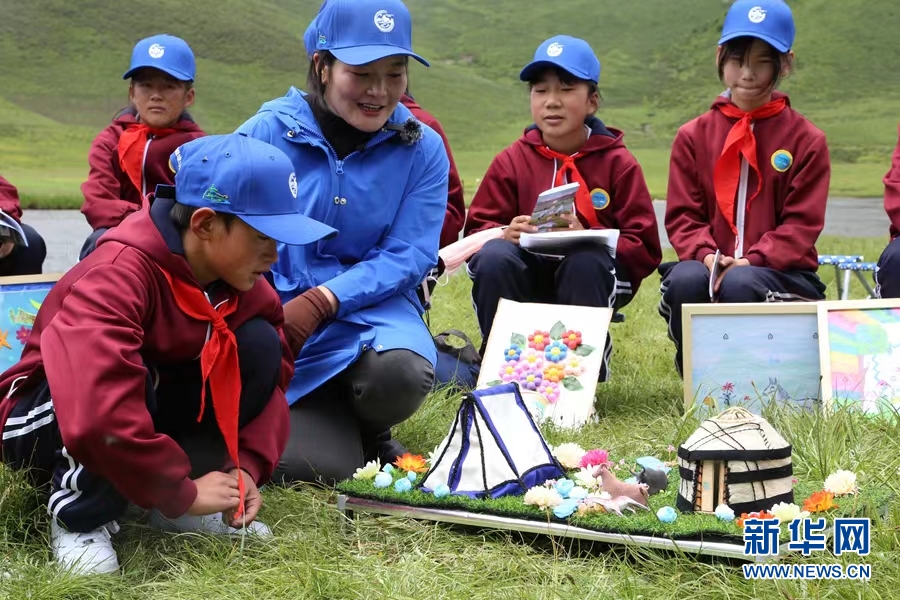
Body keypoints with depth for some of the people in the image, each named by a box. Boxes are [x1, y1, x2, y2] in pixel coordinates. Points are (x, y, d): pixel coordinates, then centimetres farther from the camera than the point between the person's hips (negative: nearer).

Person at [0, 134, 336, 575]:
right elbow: (100, 414, -44)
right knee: (119, 379, -40)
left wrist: (246, 466, -20)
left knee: (259, 343, -14)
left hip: (150, 410, 7)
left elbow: (271, 373, -4)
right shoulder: (117, 276, -33)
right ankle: (79, 513, -14)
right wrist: (180, 492, -34)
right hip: (46, 424, -6)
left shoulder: (236, 277, -9)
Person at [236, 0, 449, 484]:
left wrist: (328, 298, -22)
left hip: (369, 311, 1)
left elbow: (407, 257, -7)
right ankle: (325, 421, 23)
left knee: (402, 371, -34)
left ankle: (370, 434, 6)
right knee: (327, 469, -18)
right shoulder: (268, 132, -6)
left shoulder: (422, 149, -2)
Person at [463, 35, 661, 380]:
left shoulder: (618, 163, 2)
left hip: (592, 278, -1)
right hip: (527, 280, 2)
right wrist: (504, 234, -22)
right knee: (493, 256, -30)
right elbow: (477, 229, 3)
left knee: (586, 260, -36)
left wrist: (587, 237, -24)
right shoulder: (512, 161, 7)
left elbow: (644, 249, -6)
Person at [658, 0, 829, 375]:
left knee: (741, 284, -36)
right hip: (709, 266, 2)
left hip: (780, 272, -2)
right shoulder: (692, 137, 10)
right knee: (686, 279, -33)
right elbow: (682, 215, 5)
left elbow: (801, 223, -2)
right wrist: (705, 255, -16)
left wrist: (752, 261, -19)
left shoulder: (806, 140, 4)